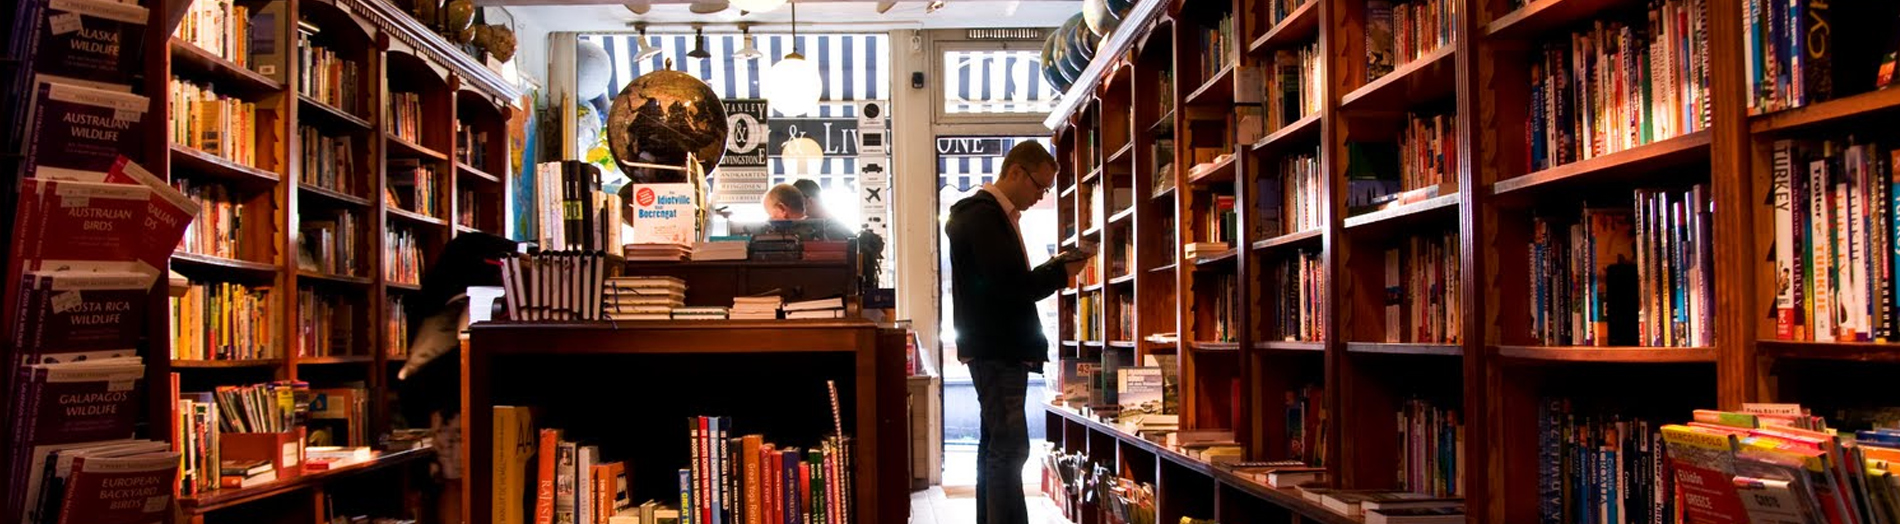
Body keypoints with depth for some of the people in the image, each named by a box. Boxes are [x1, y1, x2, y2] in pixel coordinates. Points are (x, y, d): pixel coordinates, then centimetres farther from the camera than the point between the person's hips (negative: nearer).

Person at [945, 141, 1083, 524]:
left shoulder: (992, 214, 19)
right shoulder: (984, 216, -13)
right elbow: (1008, 285, -22)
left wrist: (1051, 271, 8)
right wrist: (1060, 273, -12)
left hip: (999, 351, 11)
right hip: (996, 351, -11)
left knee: (996, 446, 13)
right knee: (1010, 448, -11)